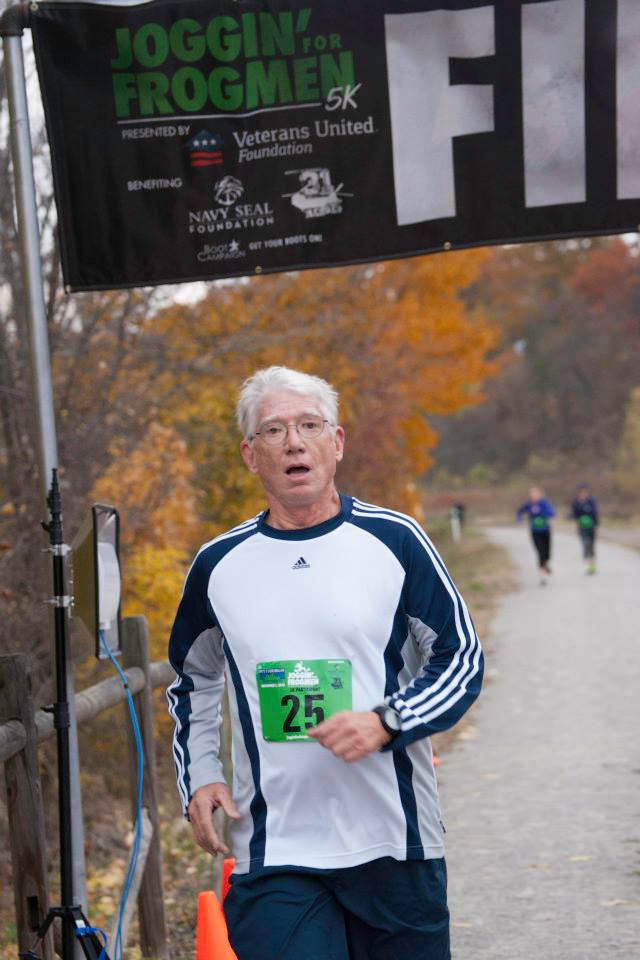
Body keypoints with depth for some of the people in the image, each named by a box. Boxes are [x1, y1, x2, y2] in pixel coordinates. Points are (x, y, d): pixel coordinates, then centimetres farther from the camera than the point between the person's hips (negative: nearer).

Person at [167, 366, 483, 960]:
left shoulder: (393, 542, 1)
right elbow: (191, 681, 23)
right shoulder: (219, 566, 7)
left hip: (395, 845, 0)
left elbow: (462, 660, 3)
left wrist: (385, 723, -13)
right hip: (273, 859, 0)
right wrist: (199, 776, 9)